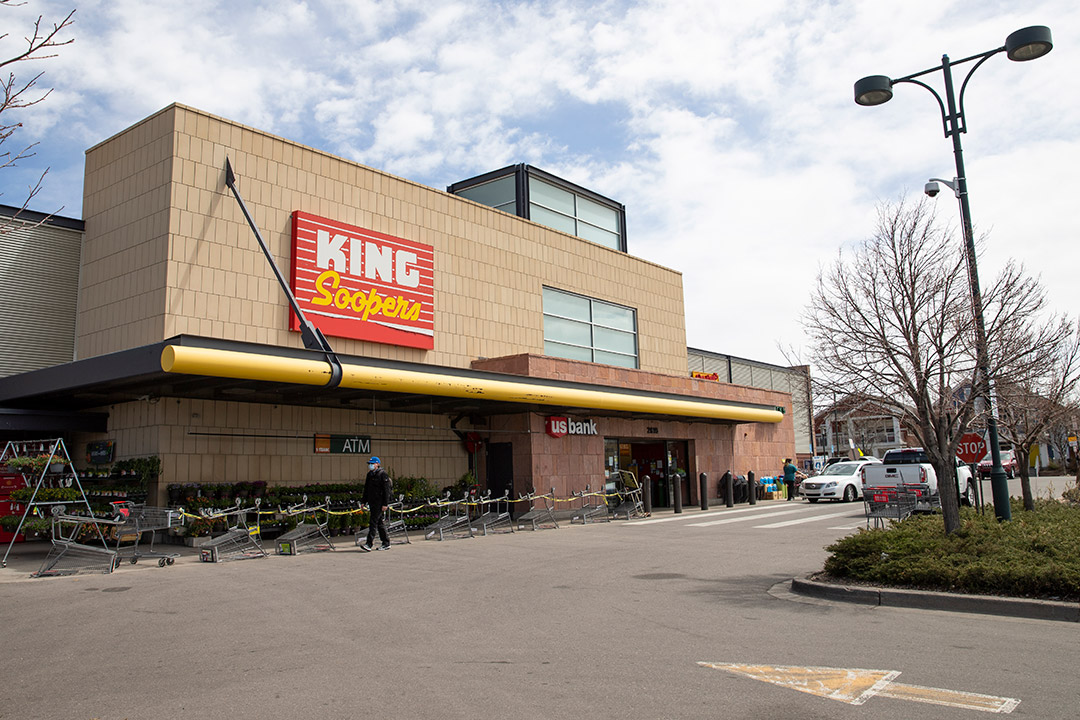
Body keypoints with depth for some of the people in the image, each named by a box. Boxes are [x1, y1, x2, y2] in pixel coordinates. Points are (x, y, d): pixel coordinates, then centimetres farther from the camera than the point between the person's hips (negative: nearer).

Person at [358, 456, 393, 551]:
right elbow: (366, 489, 22)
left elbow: (386, 490, -13)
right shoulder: (369, 475, 15)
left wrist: (385, 504, -18)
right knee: (380, 523, 11)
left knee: (373, 522, -13)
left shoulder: (382, 474, -10)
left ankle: (369, 544, -15)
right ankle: (386, 543, 17)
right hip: (372, 502, 8)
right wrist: (364, 502, 17)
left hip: (380, 503, -8)